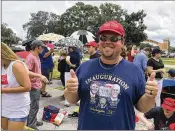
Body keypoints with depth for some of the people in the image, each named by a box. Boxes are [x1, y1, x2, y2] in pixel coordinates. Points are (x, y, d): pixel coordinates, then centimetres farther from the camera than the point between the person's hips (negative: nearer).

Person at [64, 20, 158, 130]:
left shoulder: (134, 70, -8)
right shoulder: (85, 67, -4)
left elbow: (142, 107, -2)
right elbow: (73, 100, 1)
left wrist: (150, 97, -22)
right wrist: (71, 91, -19)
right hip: (85, 127, 1)